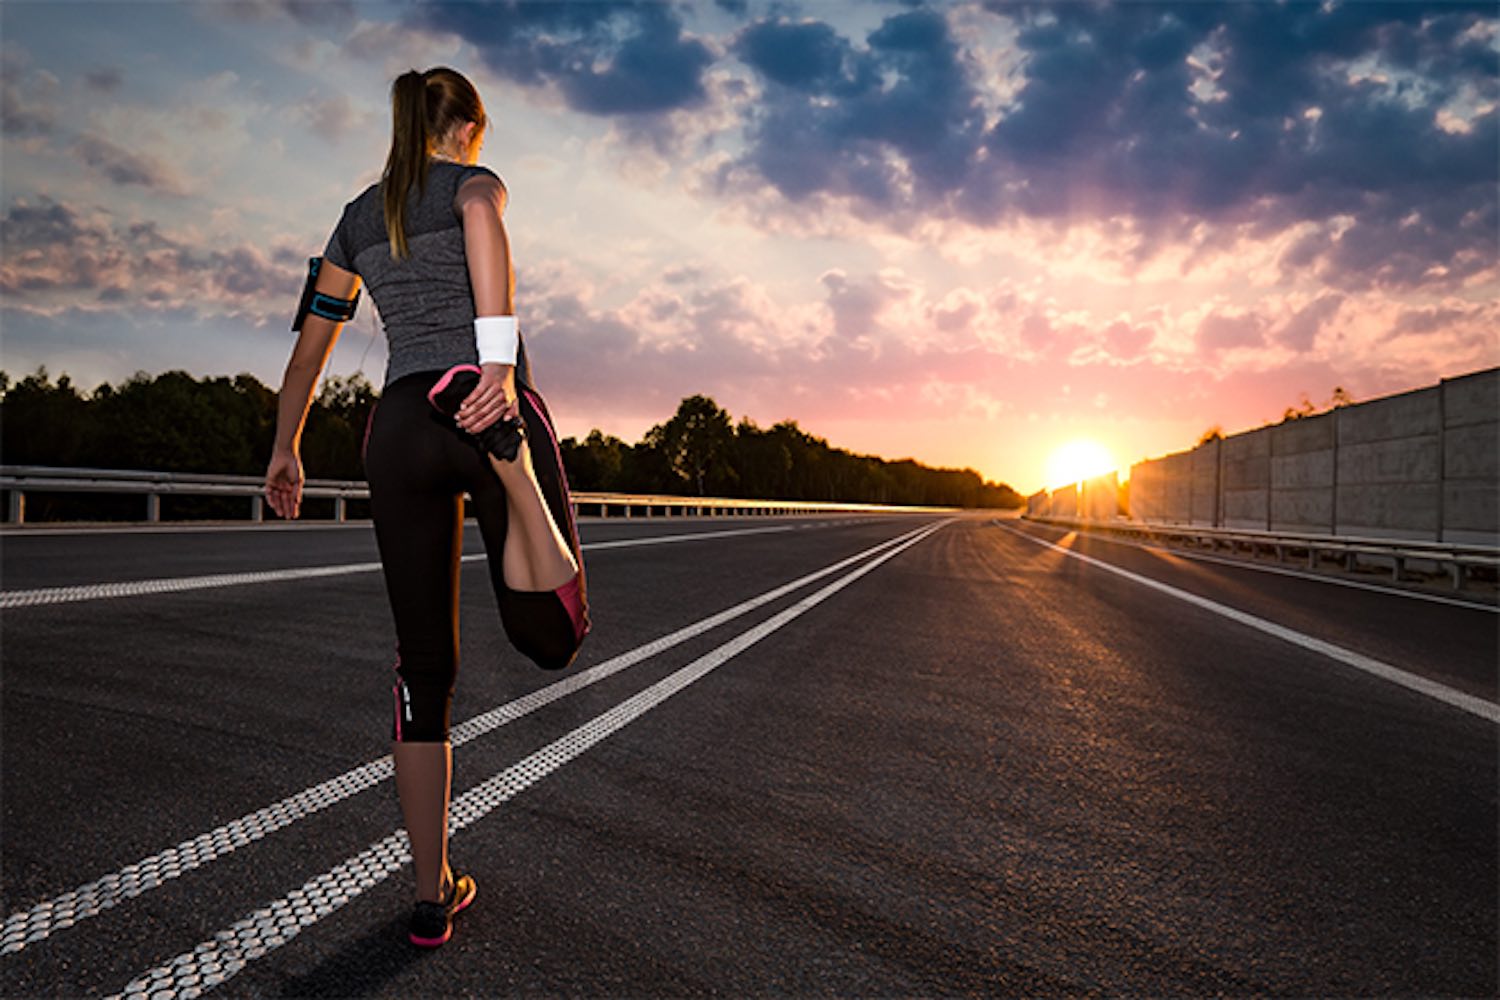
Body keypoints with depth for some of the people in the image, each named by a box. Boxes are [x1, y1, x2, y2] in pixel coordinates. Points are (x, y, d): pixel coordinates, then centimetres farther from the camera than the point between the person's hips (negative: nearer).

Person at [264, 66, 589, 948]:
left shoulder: (359, 217, 24)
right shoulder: (471, 180, 10)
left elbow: (311, 342, 26)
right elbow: (482, 219, -17)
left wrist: (285, 449, 34)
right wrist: (500, 353, -30)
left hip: (400, 428, 5)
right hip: (484, 399, -4)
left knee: (424, 669, 9)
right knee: (552, 641, -1)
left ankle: (432, 895, 15)